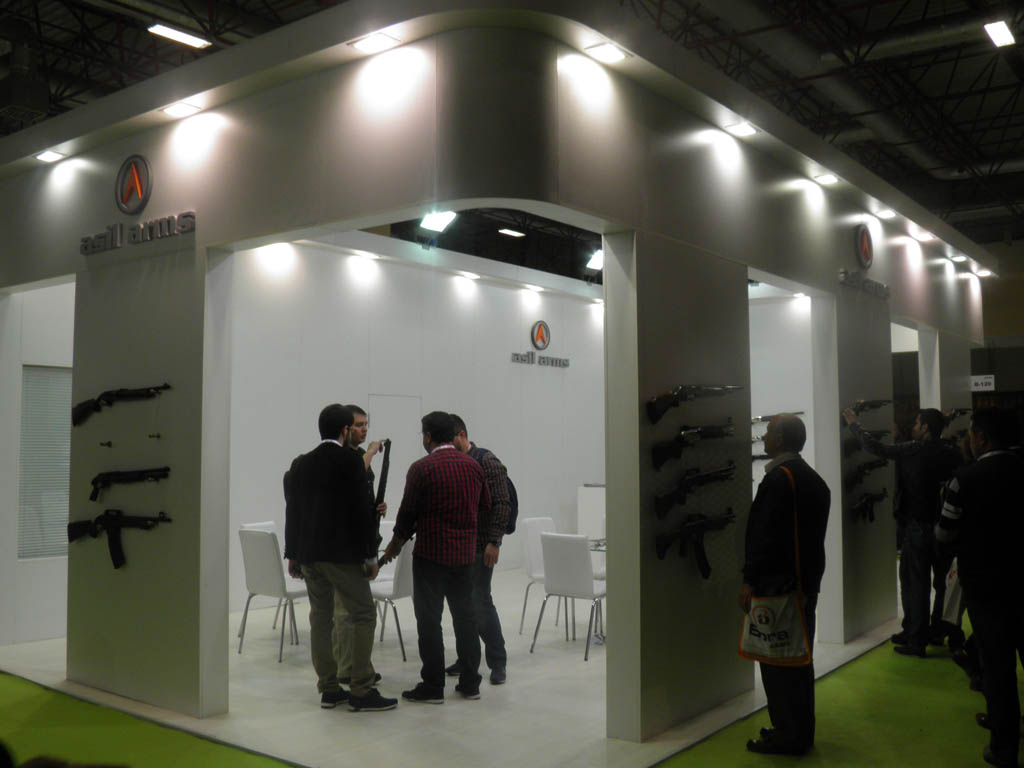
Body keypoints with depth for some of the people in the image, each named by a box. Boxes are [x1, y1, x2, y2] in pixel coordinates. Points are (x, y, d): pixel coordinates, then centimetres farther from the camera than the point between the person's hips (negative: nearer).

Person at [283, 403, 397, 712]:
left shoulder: (300, 464, 9)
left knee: (320, 618, 11)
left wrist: (292, 554, 20)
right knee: (364, 616, 0)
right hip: (343, 553, -7)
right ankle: (361, 691, -1)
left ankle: (328, 689, 16)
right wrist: (371, 555, -7)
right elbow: (361, 510, -13)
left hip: (308, 553, 7)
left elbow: (292, 510, 13)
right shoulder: (350, 461, -10)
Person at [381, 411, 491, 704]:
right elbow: (485, 506, 12)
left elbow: (408, 512, -6)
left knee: (429, 620, 2)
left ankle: (432, 687, 7)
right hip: (464, 552, 5)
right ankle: (470, 682, 18)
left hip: (431, 553, -5)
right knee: (465, 616, 13)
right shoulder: (473, 465, 4)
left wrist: (396, 543, 10)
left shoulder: (422, 468, -11)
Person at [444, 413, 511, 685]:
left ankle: (497, 663, 5)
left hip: (478, 547, -6)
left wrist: (494, 542, -16)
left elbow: (502, 504, -11)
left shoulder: (486, 461, -8)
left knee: (480, 602, -6)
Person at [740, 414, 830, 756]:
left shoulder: (778, 479, -17)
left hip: (777, 583, -10)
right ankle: (801, 732, 27)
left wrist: (750, 580, -18)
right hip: (807, 582, 10)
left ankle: (788, 737, 4)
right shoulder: (814, 479, 14)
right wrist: (810, 577, 20)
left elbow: (766, 535, -22)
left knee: (777, 661, -2)